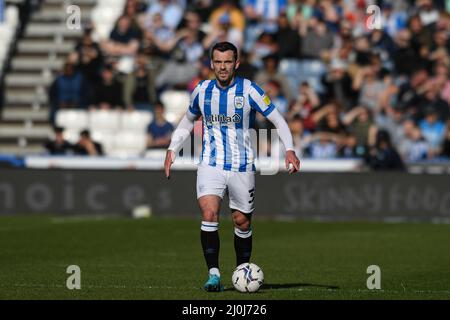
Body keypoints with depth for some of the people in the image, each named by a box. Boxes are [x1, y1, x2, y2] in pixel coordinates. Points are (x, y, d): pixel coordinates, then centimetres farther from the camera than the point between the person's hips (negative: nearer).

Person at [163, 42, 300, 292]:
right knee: (209, 214, -19)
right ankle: (214, 274, -17)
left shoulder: (249, 91, -8)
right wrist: (172, 150, 11)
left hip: (242, 166, -1)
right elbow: (188, 121, 20)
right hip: (211, 165, 1)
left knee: (242, 222, 7)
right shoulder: (202, 91, 2)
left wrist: (289, 150, -18)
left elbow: (278, 120, -5)